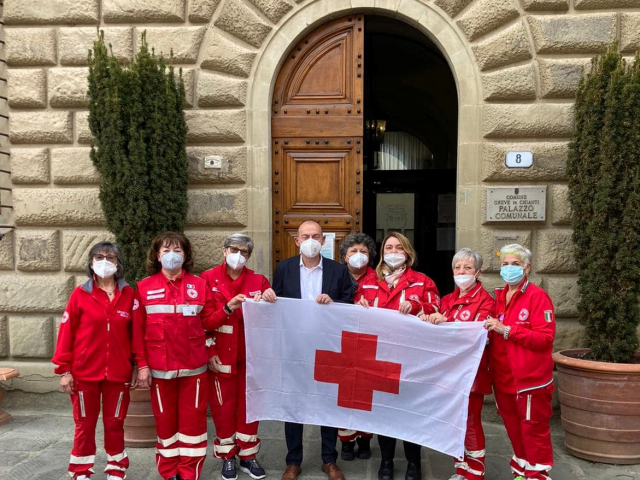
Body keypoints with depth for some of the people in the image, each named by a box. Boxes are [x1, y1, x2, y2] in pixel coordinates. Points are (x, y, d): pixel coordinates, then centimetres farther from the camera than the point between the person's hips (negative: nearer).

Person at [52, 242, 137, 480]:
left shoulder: (129, 294, 0)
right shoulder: (80, 294, -3)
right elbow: (66, 332, -3)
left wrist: (137, 365, 2)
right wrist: (64, 369, -5)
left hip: (118, 373, 1)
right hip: (84, 373, -1)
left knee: (115, 424, 11)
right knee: (85, 425, 11)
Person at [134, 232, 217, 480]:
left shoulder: (199, 285, 2)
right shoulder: (144, 287, 0)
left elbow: (208, 322, 5)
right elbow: (138, 330, -1)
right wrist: (142, 364, -4)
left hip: (194, 366, 1)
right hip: (160, 367, 0)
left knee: (193, 419, 8)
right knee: (165, 420, 12)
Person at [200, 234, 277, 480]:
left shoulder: (258, 280, 3)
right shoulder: (208, 279, -5)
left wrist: (266, 304, -14)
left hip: (250, 355, 3)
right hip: (221, 355, -2)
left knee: (249, 405, 12)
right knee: (223, 407, 9)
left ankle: (248, 456, 27)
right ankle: (228, 458, 26)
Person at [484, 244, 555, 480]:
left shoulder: (537, 296, -11)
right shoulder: (499, 296, 9)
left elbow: (545, 337, -20)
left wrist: (506, 330, -23)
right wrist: (490, 332, -2)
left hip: (531, 378, -6)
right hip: (503, 377, 7)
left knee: (533, 429, 6)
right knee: (513, 427, 17)